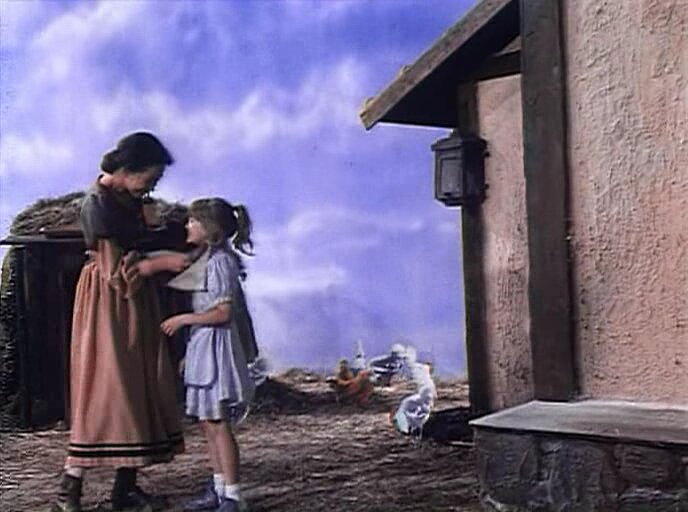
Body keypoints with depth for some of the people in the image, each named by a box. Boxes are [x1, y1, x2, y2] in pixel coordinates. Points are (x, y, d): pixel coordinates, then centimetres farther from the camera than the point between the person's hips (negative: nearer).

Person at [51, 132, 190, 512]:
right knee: (105, 391, -7)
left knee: (138, 389, 7)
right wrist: (163, 262, -15)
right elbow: (116, 272, -19)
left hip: (135, 304, 9)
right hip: (108, 306, -9)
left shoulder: (128, 198, 7)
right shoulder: (98, 204, -18)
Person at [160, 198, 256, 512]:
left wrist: (182, 319, -14)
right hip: (201, 345, 10)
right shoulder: (206, 258, 14)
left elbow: (222, 312, -19)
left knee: (219, 425, -6)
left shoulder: (220, 260, -15)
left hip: (215, 345, -10)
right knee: (209, 424, 13)